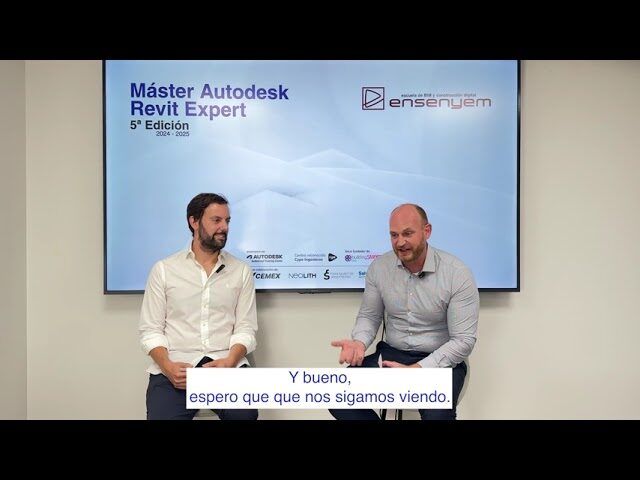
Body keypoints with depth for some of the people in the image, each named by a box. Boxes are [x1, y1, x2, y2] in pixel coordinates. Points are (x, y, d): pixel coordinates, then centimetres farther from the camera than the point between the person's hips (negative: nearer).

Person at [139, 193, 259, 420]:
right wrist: (167, 366, -14)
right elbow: (150, 330, 5)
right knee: (162, 415, -25)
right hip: (177, 367, 0)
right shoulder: (163, 269, 8)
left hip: (226, 364, 1)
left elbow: (246, 329, 5)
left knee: (244, 414, -26)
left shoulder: (241, 271, 9)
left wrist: (229, 362, -15)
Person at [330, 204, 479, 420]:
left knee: (437, 414, -34)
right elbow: (369, 315, 10)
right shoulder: (379, 267, -2)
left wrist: (416, 370, -23)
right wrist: (359, 342, -14)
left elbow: (463, 341, -14)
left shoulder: (458, 274, -14)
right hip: (390, 354, 4)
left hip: (439, 361, -3)